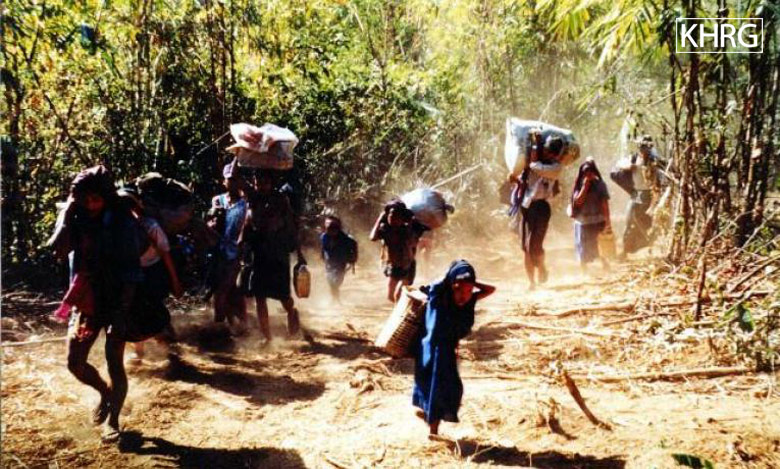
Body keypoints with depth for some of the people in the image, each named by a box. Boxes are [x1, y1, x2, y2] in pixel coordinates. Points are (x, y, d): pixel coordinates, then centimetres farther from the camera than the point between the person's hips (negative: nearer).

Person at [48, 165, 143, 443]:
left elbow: (131, 270, -12)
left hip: (117, 300, -4)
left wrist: (123, 310, -18)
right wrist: (67, 214, -19)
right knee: (75, 362, 4)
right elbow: (59, 250, -16)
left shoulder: (123, 223, -11)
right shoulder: (77, 220, 0)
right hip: (87, 299, 4)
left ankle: (112, 420, 17)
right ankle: (105, 393, 34)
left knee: (114, 362, -2)